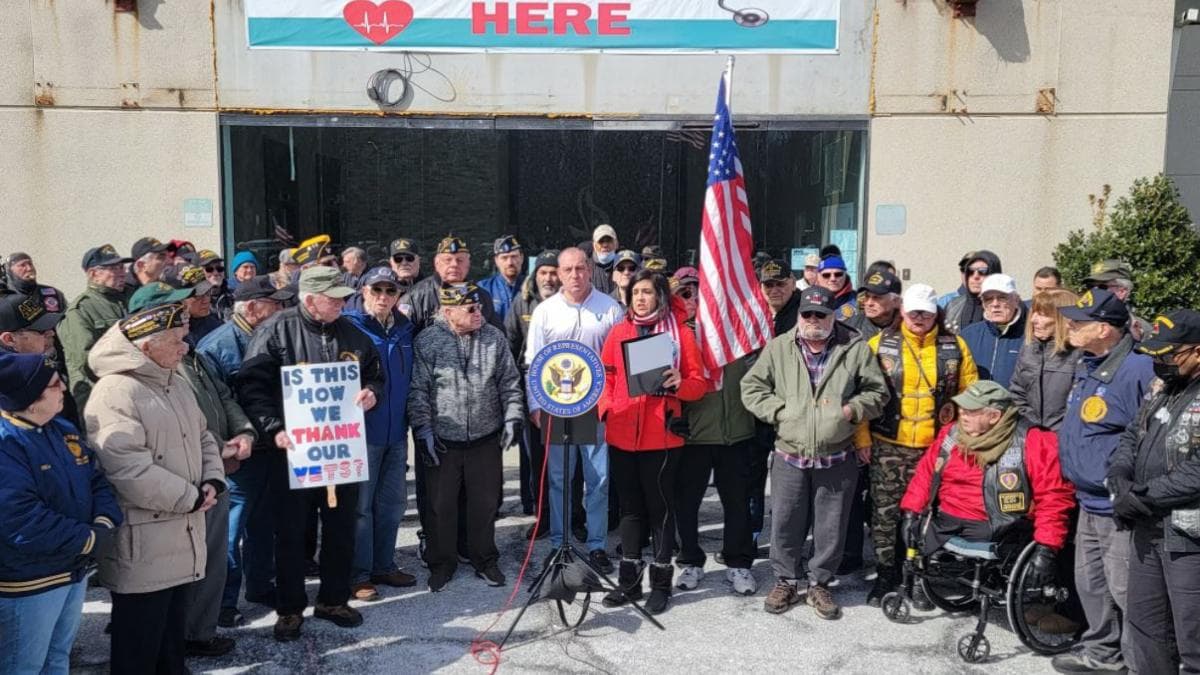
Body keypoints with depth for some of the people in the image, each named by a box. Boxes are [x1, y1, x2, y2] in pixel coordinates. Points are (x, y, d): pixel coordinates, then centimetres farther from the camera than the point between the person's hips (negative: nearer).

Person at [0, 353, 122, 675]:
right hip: (28, 580, -8)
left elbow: (97, 480, 8)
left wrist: (105, 523, -12)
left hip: (74, 568, 8)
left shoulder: (64, 430, 6)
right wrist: (90, 540, -23)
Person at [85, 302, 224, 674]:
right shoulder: (115, 393, -20)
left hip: (182, 531, 9)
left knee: (174, 632, 21)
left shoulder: (175, 383, 11)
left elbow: (202, 437, 19)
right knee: (139, 645, 5)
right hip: (142, 542, -9)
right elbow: (128, 470, -27)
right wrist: (192, 498, -18)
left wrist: (212, 481, 0)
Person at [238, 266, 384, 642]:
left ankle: (333, 600, 30)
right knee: (291, 532, 6)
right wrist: (273, 429, -22)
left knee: (341, 528, 13)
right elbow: (251, 386, -12)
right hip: (293, 449, -4)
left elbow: (375, 374, 17)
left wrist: (372, 393, -5)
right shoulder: (276, 331, -8)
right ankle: (290, 608, 21)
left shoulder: (350, 333, 6)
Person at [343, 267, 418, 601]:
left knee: (393, 501, 14)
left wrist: (411, 419, 14)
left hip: (396, 432, 6)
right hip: (363, 431, -6)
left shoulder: (404, 329, 9)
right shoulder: (350, 327, -9)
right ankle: (359, 574, 13)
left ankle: (383, 565, 28)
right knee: (360, 505, 2)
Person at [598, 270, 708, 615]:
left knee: (660, 508, 5)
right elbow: (606, 375, 11)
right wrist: (606, 407, -5)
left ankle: (661, 583, 15)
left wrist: (680, 384, -22)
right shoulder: (619, 331, 9)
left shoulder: (680, 332, -1)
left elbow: (699, 382, -2)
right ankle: (629, 580, 23)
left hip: (660, 436, -4)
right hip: (621, 435, 4)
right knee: (630, 508, 12)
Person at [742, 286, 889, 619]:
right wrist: (778, 410, -8)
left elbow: (877, 392, 6)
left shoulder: (855, 349, -1)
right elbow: (751, 387, 4)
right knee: (786, 523, 9)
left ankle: (819, 583, 27)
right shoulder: (778, 348, 2)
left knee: (832, 527, 9)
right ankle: (786, 581, 28)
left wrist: (853, 409, -10)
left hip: (837, 459, 0)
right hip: (789, 456, 1)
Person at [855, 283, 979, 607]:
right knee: (886, 512, 6)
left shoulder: (955, 347, 4)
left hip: (937, 447, 1)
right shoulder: (880, 345, 1)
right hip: (888, 446, 0)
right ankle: (886, 575, 21)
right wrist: (862, 437, -4)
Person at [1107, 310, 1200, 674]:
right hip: (1149, 530, 8)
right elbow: (1133, 436, 17)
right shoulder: (1162, 387, 11)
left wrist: (1142, 498, -18)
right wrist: (1120, 476, -3)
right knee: (1143, 624, 20)